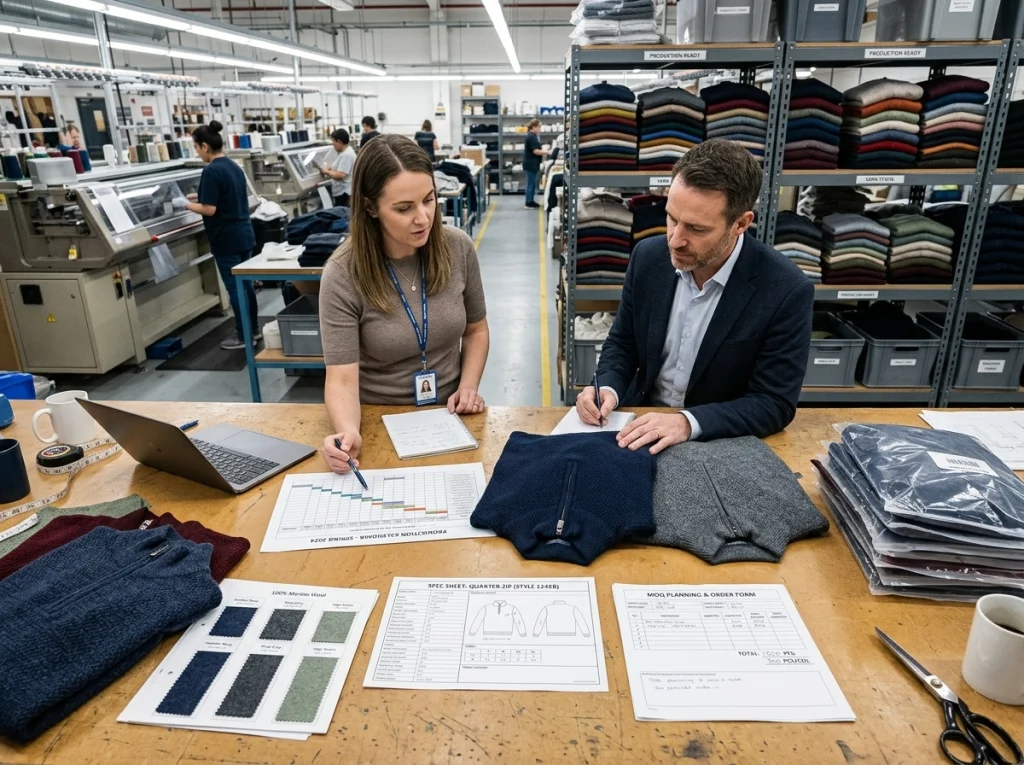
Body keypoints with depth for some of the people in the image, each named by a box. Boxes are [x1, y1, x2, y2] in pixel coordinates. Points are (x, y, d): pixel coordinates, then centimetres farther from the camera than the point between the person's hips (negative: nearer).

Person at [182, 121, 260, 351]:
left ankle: (243, 337, 8)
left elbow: (209, 209, -19)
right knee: (245, 283, 16)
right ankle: (254, 329, 25)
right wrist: (199, 197, 21)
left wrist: (185, 204, -4)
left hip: (226, 239, -8)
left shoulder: (211, 171, -17)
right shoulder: (234, 166, 9)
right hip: (244, 234, 8)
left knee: (234, 288, 0)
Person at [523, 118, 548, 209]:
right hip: (530, 164, -10)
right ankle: (529, 202, 2)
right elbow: (535, 151, -23)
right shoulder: (531, 137, -18)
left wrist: (545, 151, 9)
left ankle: (531, 201, 21)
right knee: (531, 183, -4)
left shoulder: (533, 136, 14)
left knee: (532, 183, 14)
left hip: (532, 163, 10)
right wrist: (547, 152, -20)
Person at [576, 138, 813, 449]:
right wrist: (608, 389, -14)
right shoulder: (648, 257, -7)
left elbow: (774, 404, -16)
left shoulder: (787, 291, -18)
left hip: (720, 441, -1)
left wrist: (688, 423, -29)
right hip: (641, 424, 2)